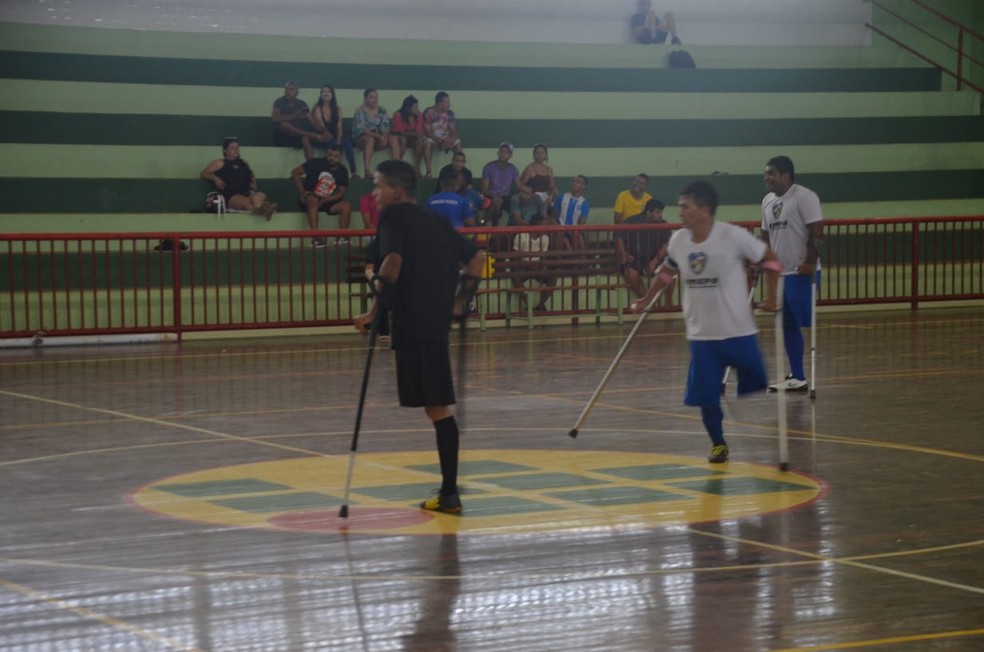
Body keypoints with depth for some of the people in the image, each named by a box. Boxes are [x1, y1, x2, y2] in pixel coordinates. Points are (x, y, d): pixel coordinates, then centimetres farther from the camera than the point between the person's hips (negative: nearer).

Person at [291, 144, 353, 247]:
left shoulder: (342, 171, 3)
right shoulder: (316, 163, -9)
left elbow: (341, 192, 2)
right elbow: (295, 172, -9)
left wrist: (328, 198, -19)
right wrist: (302, 192, -16)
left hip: (328, 201, 4)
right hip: (310, 198, -4)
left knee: (346, 206, -21)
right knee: (313, 200, -39)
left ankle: (341, 236, -20)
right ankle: (315, 237, -44)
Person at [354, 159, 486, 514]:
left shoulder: (393, 216, -4)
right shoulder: (434, 220, 19)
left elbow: (393, 261, -20)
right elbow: (477, 257, 19)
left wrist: (374, 309, -16)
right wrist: (459, 303, 19)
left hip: (412, 324, -8)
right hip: (437, 322, 8)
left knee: (437, 407, -7)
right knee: (438, 406, 14)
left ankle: (449, 493, -6)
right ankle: (448, 487, 20)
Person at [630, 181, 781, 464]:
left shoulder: (733, 236, -15)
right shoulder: (678, 241, -1)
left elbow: (770, 259, -3)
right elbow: (667, 271, 19)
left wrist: (771, 296, -5)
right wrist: (646, 300, 24)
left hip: (737, 331, -3)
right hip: (701, 333, 3)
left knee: (754, 387, 6)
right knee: (706, 395, 1)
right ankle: (718, 444, 20)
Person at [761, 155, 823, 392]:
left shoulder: (804, 197, -10)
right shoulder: (768, 201, 14)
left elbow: (816, 232, -15)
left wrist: (811, 262, -21)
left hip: (801, 272, -8)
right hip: (778, 272, 8)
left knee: (803, 323, -9)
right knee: (787, 325, 10)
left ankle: (801, 377, -7)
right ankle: (796, 376, 16)